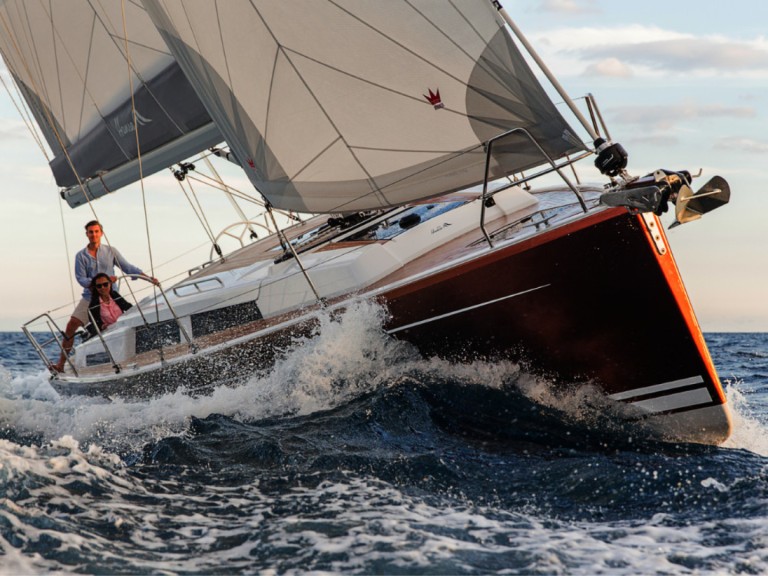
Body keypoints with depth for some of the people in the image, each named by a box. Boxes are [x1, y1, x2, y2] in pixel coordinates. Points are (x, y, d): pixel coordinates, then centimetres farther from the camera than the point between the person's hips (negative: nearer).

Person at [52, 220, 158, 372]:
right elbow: (81, 279, -5)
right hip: (90, 297, 0)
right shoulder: (81, 256, 3)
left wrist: (148, 278, -5)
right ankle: (61, 363, -2)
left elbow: (129, 268, 6)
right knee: (71, 325, -8)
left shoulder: (111, 252, 5)